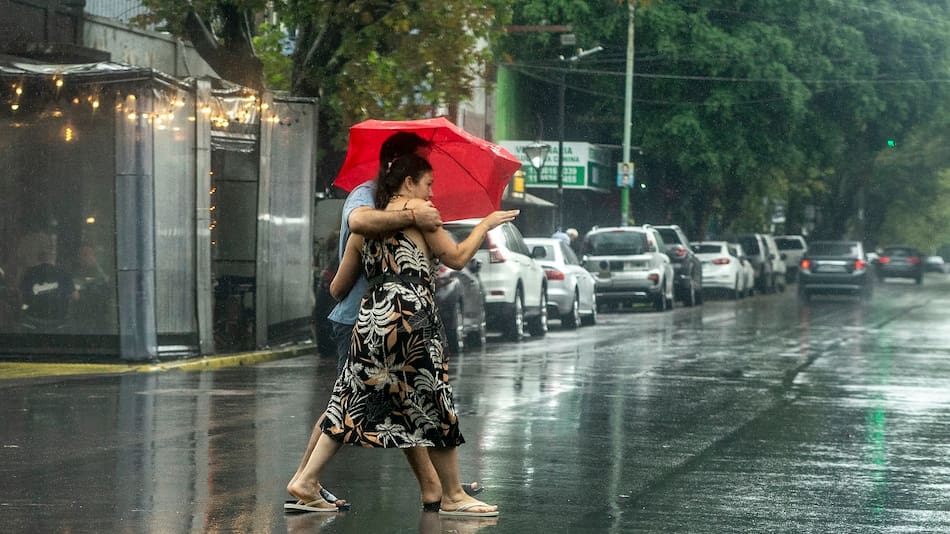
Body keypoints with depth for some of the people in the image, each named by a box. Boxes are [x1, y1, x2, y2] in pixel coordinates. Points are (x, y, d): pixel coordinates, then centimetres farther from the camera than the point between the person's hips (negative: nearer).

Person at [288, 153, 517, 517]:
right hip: (411, 315, -7)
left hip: (371, 318, 7)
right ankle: (453, 496, 8)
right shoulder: (418, 208, 0)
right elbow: (457, 258, 2)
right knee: (434, 404, 2)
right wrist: (486, 224, 14)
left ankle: (307, 480, 8)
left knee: (354, 401, 12)